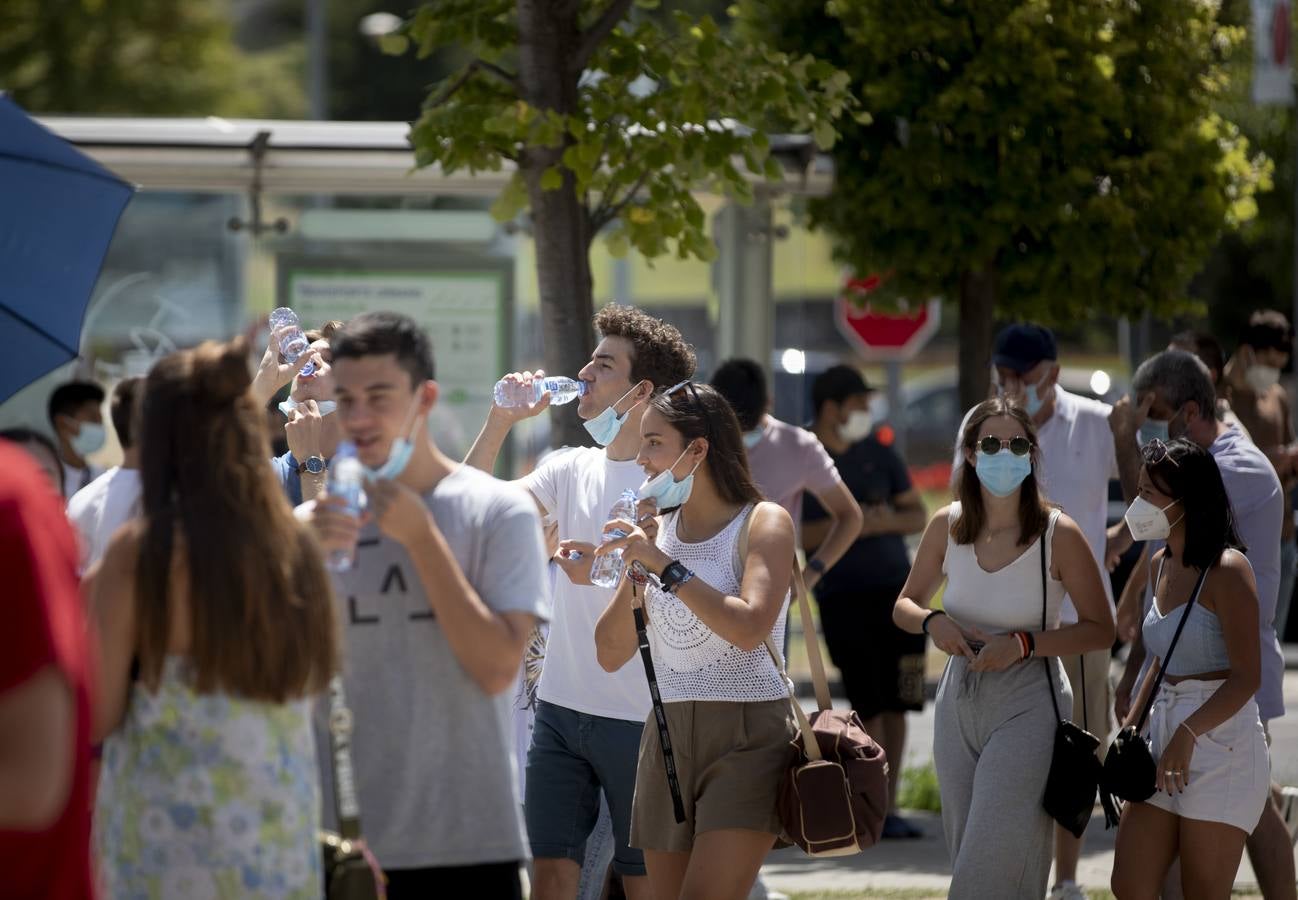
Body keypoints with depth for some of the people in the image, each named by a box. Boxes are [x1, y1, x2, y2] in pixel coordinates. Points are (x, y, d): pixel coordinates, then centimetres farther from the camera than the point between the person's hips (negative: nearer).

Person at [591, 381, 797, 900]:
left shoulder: (763, 522, -4)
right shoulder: (655, 530, 12)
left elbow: (750, 628, -22)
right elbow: (611, 655, 9)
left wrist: (664, 564, -20)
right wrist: (636, 566, -2)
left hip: (746, 739, -6)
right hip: (667, 737, 6)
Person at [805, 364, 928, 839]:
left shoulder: (877, 451, 11)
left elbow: (918, 516, 14)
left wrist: (889, 521, -8)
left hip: (896, 590, 4)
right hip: (842, 598, -4)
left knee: (896, 703, 1)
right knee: (868, 705, -9)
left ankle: (886, 806, 8)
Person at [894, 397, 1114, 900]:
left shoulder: (1059, 534, -11)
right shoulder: (948, 526, 0)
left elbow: (1100, 629, -6)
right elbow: (906, 604, 13)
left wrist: (1023, 645, -19)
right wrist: (932, 622, -10)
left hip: (1027, 707, -5)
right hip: (959, 702, 5)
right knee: (966, 854, 12)